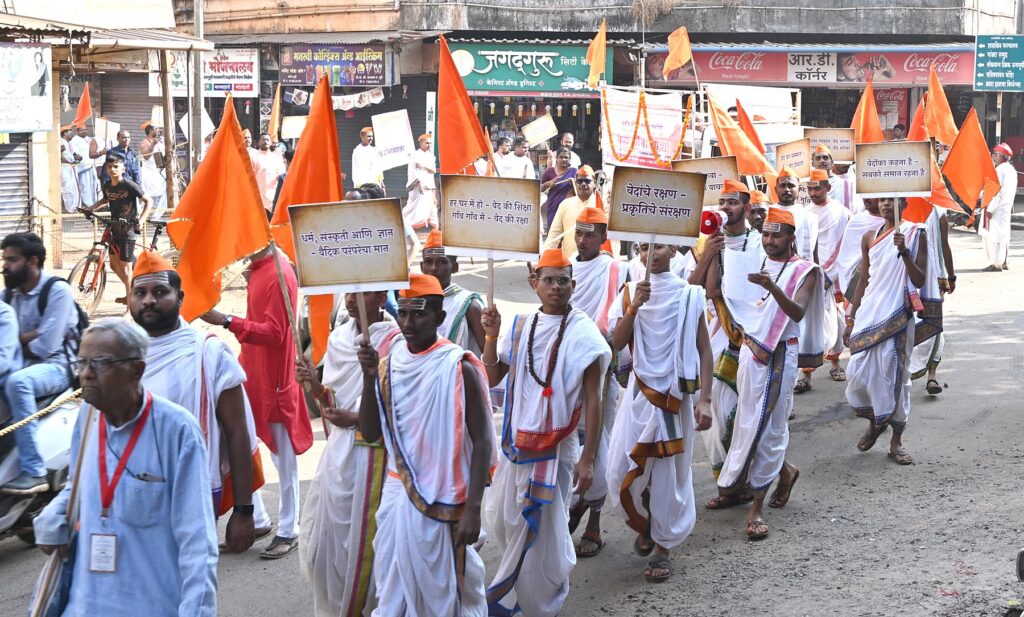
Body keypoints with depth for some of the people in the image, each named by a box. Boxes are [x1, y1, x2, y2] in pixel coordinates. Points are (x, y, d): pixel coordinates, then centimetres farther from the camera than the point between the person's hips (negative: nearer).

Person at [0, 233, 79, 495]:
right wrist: (25, 338, -15)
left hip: (56, 365, -7)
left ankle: (34, 473, -35)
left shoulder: (57, 290, -11)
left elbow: (46, 345, -19)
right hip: (24, 365, 7)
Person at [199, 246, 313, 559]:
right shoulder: (257, 269, 8)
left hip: (274, 380, -9)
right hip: (252, 375, 9)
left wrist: (226, 321, -31)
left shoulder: (279, 274, -19)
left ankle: (289, 531, 12)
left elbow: (274, 333, -25)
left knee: (283, 458, 2)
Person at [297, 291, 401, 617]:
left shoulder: (395, 342, -13)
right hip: (338, 450, 6)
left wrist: (357, 419, -15)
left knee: (364, 540, 1)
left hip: (374, 453, -6)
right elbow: (333, 405, 12)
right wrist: (315, 384, -6)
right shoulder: (337, 339, 8)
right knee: (326, 537, 12)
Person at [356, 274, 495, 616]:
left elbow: (482, 441, -12)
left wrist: (473, 509, -17)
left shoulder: (459, 368, -12)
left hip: (443, 500, -5)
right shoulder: (389, 363, 4)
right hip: (396, 494, 5)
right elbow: (370, 433, 4)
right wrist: (370, 377, -10)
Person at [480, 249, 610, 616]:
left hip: (554, 447, -5)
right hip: (515, 443, 5)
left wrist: (587, 459, -14)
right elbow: (491, 378, 5)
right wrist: (491, 337, -9)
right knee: (502, 520, 14)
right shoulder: (520, 327, 5)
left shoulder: (582, 332, -11)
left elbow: (592, 400, -11)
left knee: (540, 531, 2)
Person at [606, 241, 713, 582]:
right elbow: (617, 342, -6)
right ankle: (643, 524, 29)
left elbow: (704, 349, -2)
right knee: (623, 470, 1)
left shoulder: (689, 295, -3)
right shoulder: (631, 292, 3)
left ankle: (663, 548, 16)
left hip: (676, 396, -2)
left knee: (670, 473, 2)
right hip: (640, 393, 2)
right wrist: (634, 307, -20)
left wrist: (704, 399, -9)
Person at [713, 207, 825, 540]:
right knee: (750, 422, 10)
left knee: (767, 426, -5)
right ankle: (784, 470, 36)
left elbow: (798, 312, -24)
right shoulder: (756, 263, 11)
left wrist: (772, 287, -38)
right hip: (749, 350, 5)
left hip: (779, 356, -5)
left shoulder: (804, 270, -5)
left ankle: (757, 506, 0)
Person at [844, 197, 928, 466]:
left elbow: (920, 281, -8)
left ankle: (896, 441, 11)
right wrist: (851, 319, 12)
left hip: (897, 315, -3)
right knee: (859, 371, 0)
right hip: (869, 312, 3)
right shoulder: (869, 237, 9)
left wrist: (904, 252, -21)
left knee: (894, 374, -1)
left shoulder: (915, 235, -2)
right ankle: (874, 422, 27)